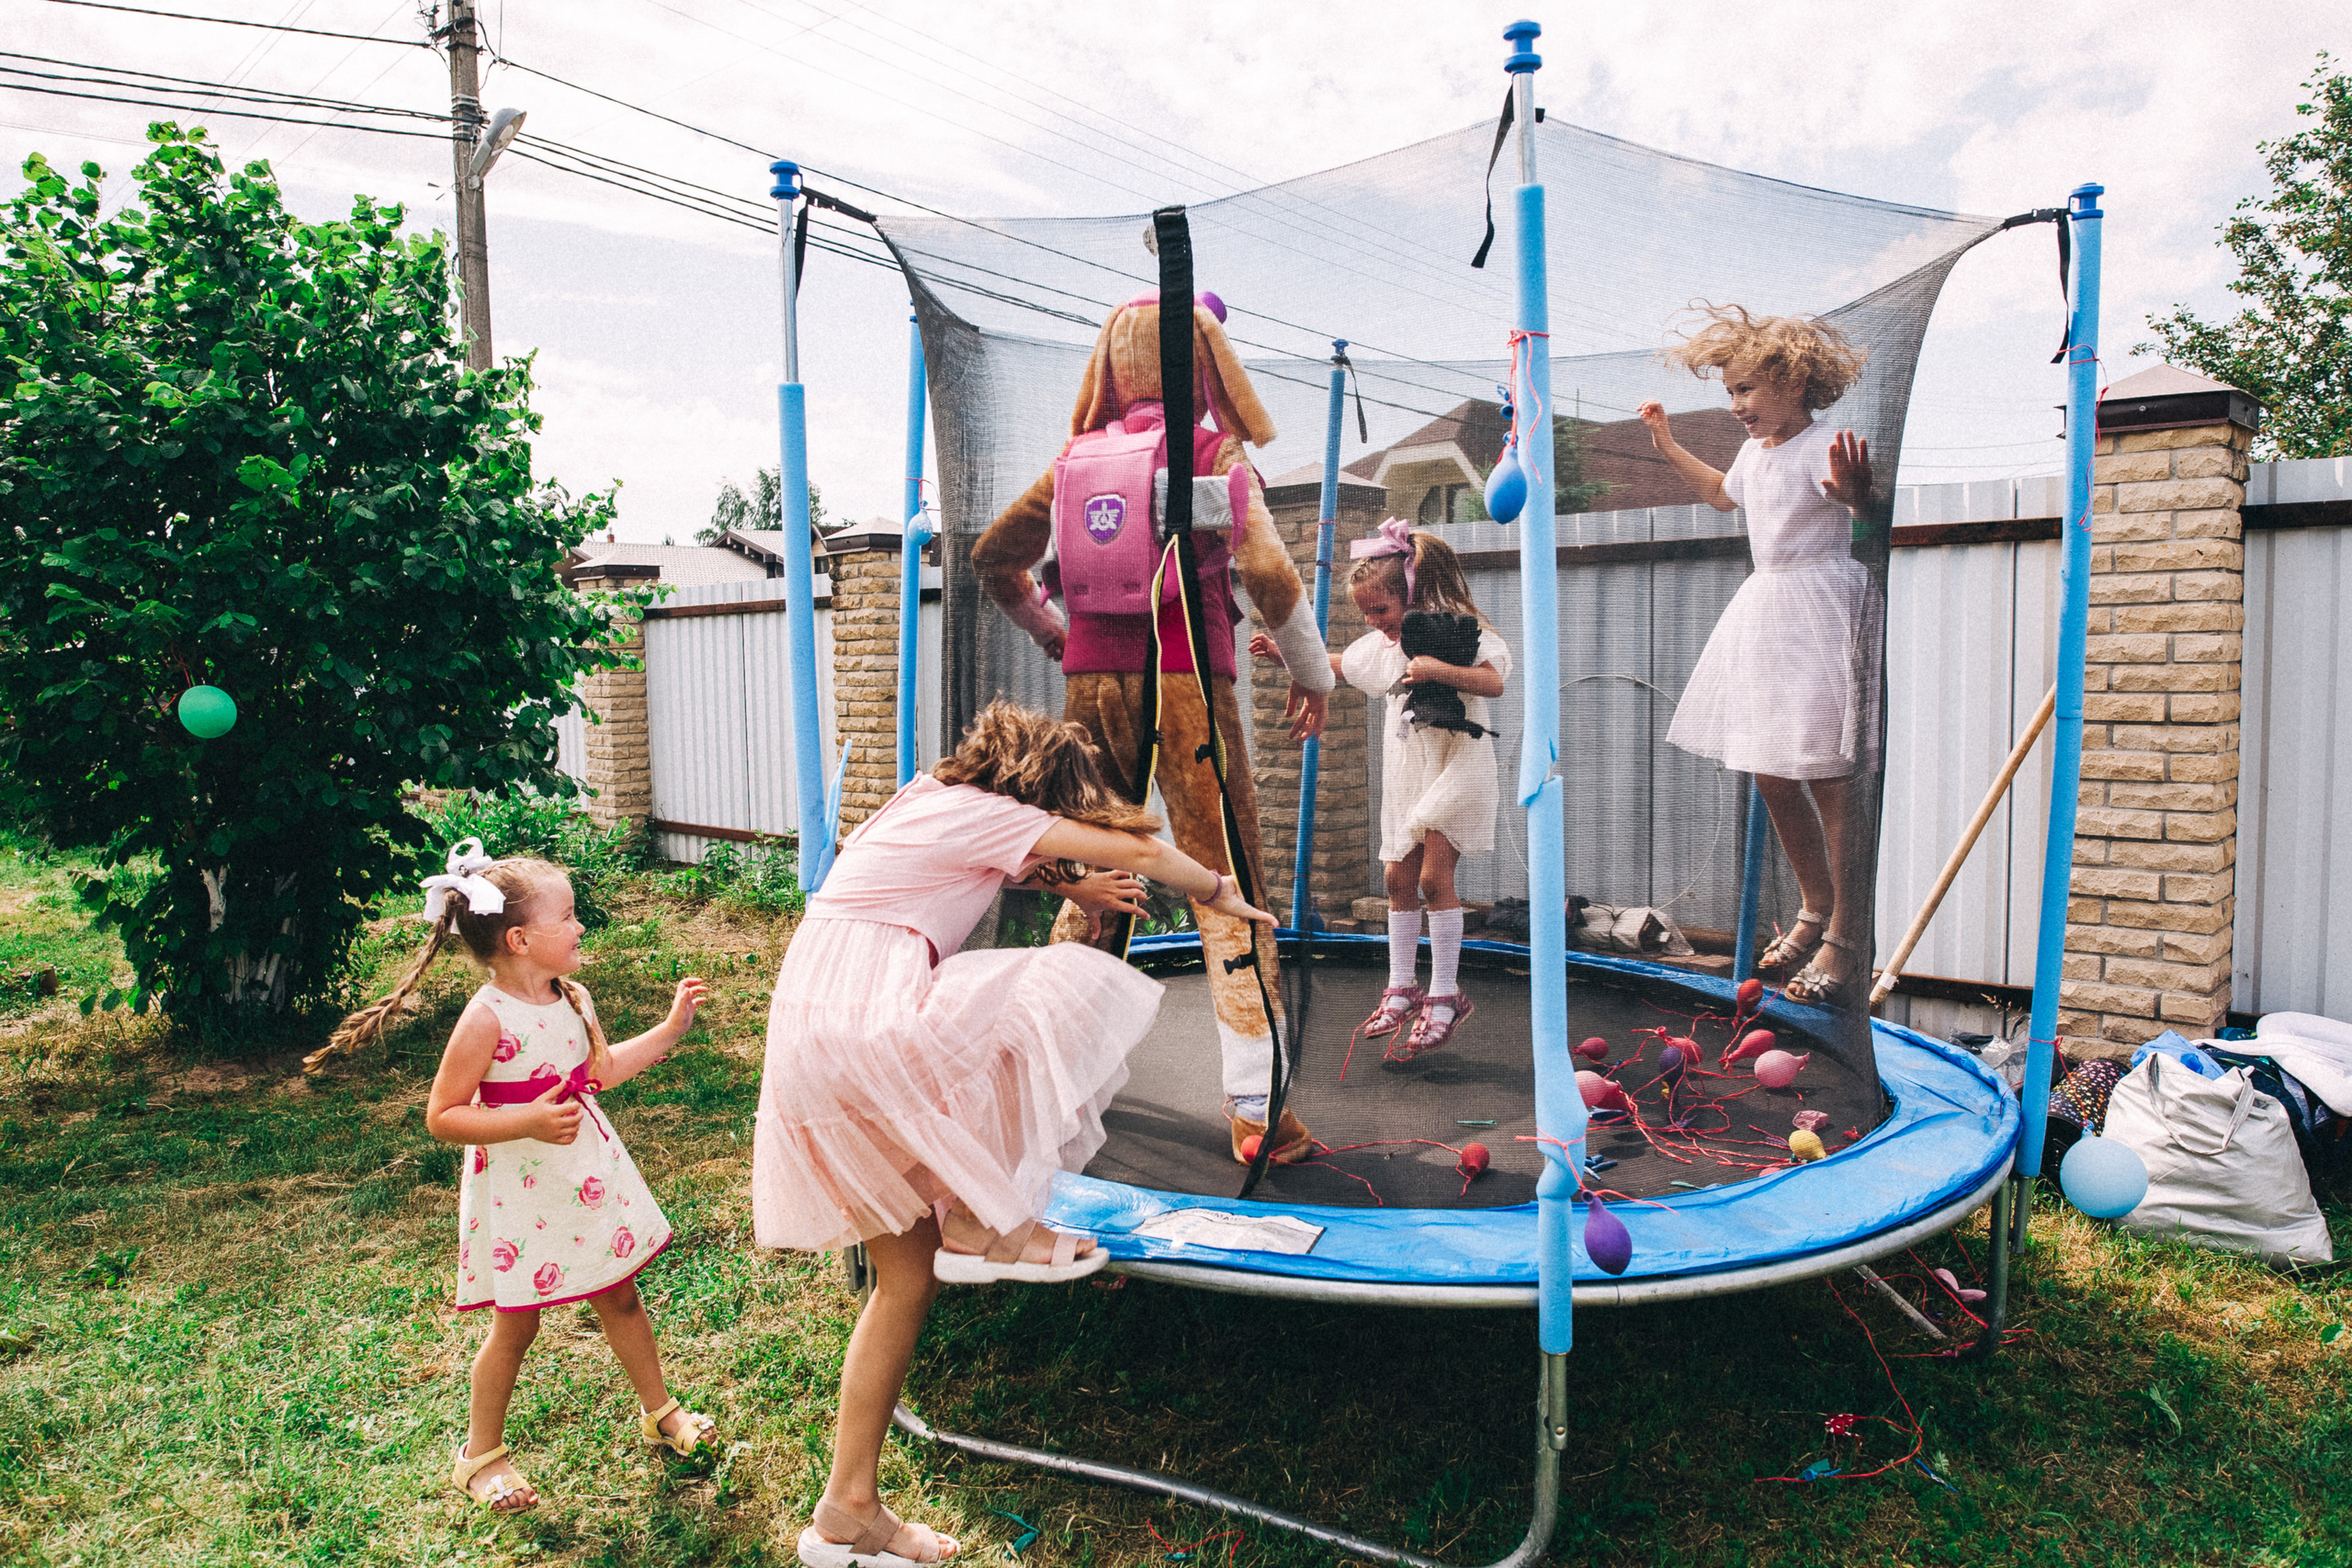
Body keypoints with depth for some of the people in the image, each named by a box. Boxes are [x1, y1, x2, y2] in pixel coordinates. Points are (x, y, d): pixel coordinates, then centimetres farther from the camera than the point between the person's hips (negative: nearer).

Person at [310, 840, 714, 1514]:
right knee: (515, 1325, 9)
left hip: (585, 1177, 6)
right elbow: (443, 1116, -19)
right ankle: (481, 1453, 31)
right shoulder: (487, 1020, -21)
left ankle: (659, 1411, 34)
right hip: (518, 1193, -6)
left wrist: (669, 1028, 11)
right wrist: (529, 1121, -29)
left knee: (620, 1298, 16)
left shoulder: (572, 1000, 0)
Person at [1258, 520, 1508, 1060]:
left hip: (1455, 767, -7)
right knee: (1399, 877, 5)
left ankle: (1445, 996, -3)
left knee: (1435, 877, -12)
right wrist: (1283, 652, 19)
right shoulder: (1380, 643, 9)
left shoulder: (1458, 630, -11)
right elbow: (1337, 665, 27)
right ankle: (1401, 991, 16)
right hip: (1406, 772, 7)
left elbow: (1494, 682, -24)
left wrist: (1438, 669, -35)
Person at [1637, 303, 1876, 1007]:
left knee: (1829, 778, -6)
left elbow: (1873, 512, -29)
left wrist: (1855, 492, -50)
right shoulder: (1755, 451, 12)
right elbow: (1724, 494, 35)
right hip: (1765, 607, 9)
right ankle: (1817, 910, 29)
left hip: (1823, 611, -9)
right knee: (1771, 776, 12)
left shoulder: (1826, 448, -14)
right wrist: (1670, 449, 33)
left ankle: (1846, 941, 4)